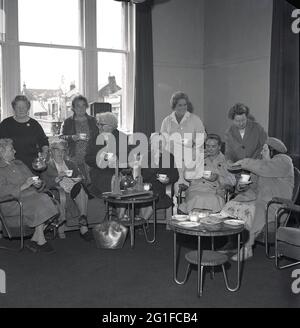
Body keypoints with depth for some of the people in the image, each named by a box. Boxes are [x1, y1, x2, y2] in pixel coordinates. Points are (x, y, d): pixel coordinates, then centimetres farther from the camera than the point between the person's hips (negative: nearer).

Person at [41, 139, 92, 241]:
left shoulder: (71, 164, 27)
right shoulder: (47, 166, 15)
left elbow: (81, 177, 14)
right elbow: (45, 183, -1)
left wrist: (77, 179, -8)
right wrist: (58, 178, -14)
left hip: (75, 190, 3)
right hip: (57, 192, -2)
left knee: (81, 186, -32)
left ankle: (83, 223, -37)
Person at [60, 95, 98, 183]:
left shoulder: (93, 121, 16)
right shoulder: (67, 122, 13)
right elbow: (61, 137, 4)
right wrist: (72, 137, -13)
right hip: (73, 158, -1)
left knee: (91, 182, -9)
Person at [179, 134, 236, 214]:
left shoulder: (225, 161, 16)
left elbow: (232, 181, 6)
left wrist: (218, 178, -12)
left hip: (215, 193, -1)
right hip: (196, 190, 1)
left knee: (213, 201, -34)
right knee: (198, 199, -34)